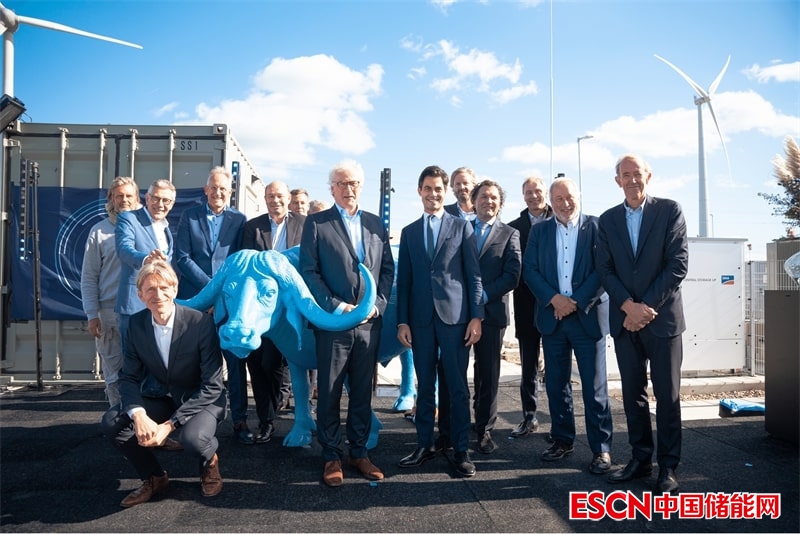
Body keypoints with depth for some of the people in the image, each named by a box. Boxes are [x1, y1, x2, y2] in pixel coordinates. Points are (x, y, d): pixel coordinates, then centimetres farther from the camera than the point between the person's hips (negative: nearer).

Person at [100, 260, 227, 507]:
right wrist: (139, 415, -27)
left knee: (193, 437, -34)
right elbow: (128, 377, -6)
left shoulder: (201, 322, -23)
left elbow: (212, 387, -22)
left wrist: (169, 424, -27)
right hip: (162, 398, 5)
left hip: (203, 399, -5)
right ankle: (154, 477, 8)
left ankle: (209, 462, 6)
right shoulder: (137, 323, -8)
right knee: (112, 421, -18)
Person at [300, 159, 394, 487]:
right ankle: (332, 457, 20)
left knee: (362, 392, 12)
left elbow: (388, 269, 11)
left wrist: (378, 304, -4)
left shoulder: (375, 224, 11)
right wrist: (337, 307, -13)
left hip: (370, 323, 3)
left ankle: (359, 453, 25)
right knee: (329, 393, 6)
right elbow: (308, 271, -6)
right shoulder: (317, 223, 0)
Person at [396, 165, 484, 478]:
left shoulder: (462, 227, 5)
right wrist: (402, 321, 4)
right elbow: (404, 280, 10)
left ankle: (461, 450, 13)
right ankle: (425, 445, 21)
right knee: (425, 386, 10)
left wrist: (476, 316, -6)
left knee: (457, 387, 2)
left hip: (454, 317, -2)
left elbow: (474, 275, 1)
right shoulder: (409, 232, 13)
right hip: (421, 319, 3)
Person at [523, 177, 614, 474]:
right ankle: (562, 440, 23)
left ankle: (601, 448, 10)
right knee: (556, 383, 10)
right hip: (552, 316, 3)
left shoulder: (595, 227, 1)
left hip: (588, 316, -3)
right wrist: (554, 299, -12)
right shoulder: (540, 231, 10)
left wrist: (577, 302, -14)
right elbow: (529, 269, 2)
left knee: (594, 386, 1)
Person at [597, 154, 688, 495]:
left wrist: (647, 307, -12)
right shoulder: (608, 220, 9)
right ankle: (640, 459, 21)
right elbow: (605, 269, 4)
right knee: (632, 393, 9)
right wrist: (629, 306, -11)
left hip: (663, 317, -3)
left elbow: (678, 264, -7)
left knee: (667, 395, 3)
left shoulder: (669, 210, 0)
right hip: (624, 319, 3)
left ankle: (668, 467, 15)